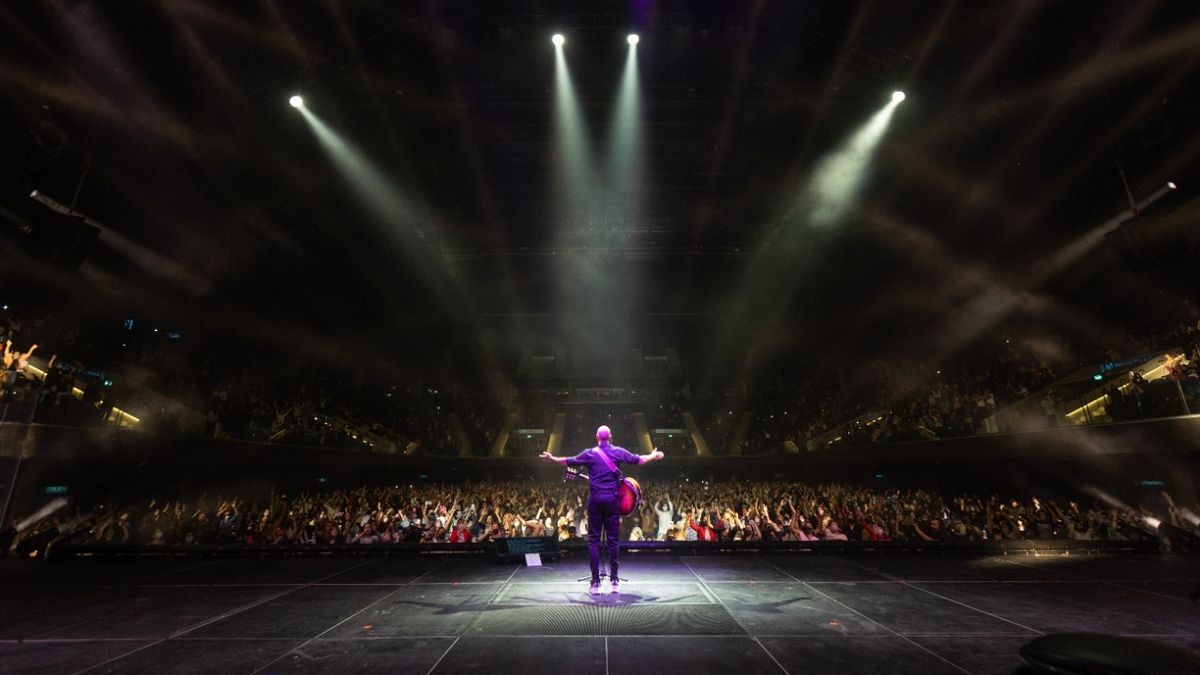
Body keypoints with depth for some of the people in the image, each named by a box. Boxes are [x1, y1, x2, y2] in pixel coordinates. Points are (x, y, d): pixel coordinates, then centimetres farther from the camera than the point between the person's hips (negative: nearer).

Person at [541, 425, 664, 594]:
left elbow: (568, 461, 6)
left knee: (593, 540, 5)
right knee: (613, 539, 8)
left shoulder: (590, 453, 0)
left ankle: (595, 582, 4)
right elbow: (638, 459, 4)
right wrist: (654, 456, 21)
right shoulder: (618, 452, 1)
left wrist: (551, 458, 21)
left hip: (595, 499, -1)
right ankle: (614, 580, 12)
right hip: (612, 499, 1)